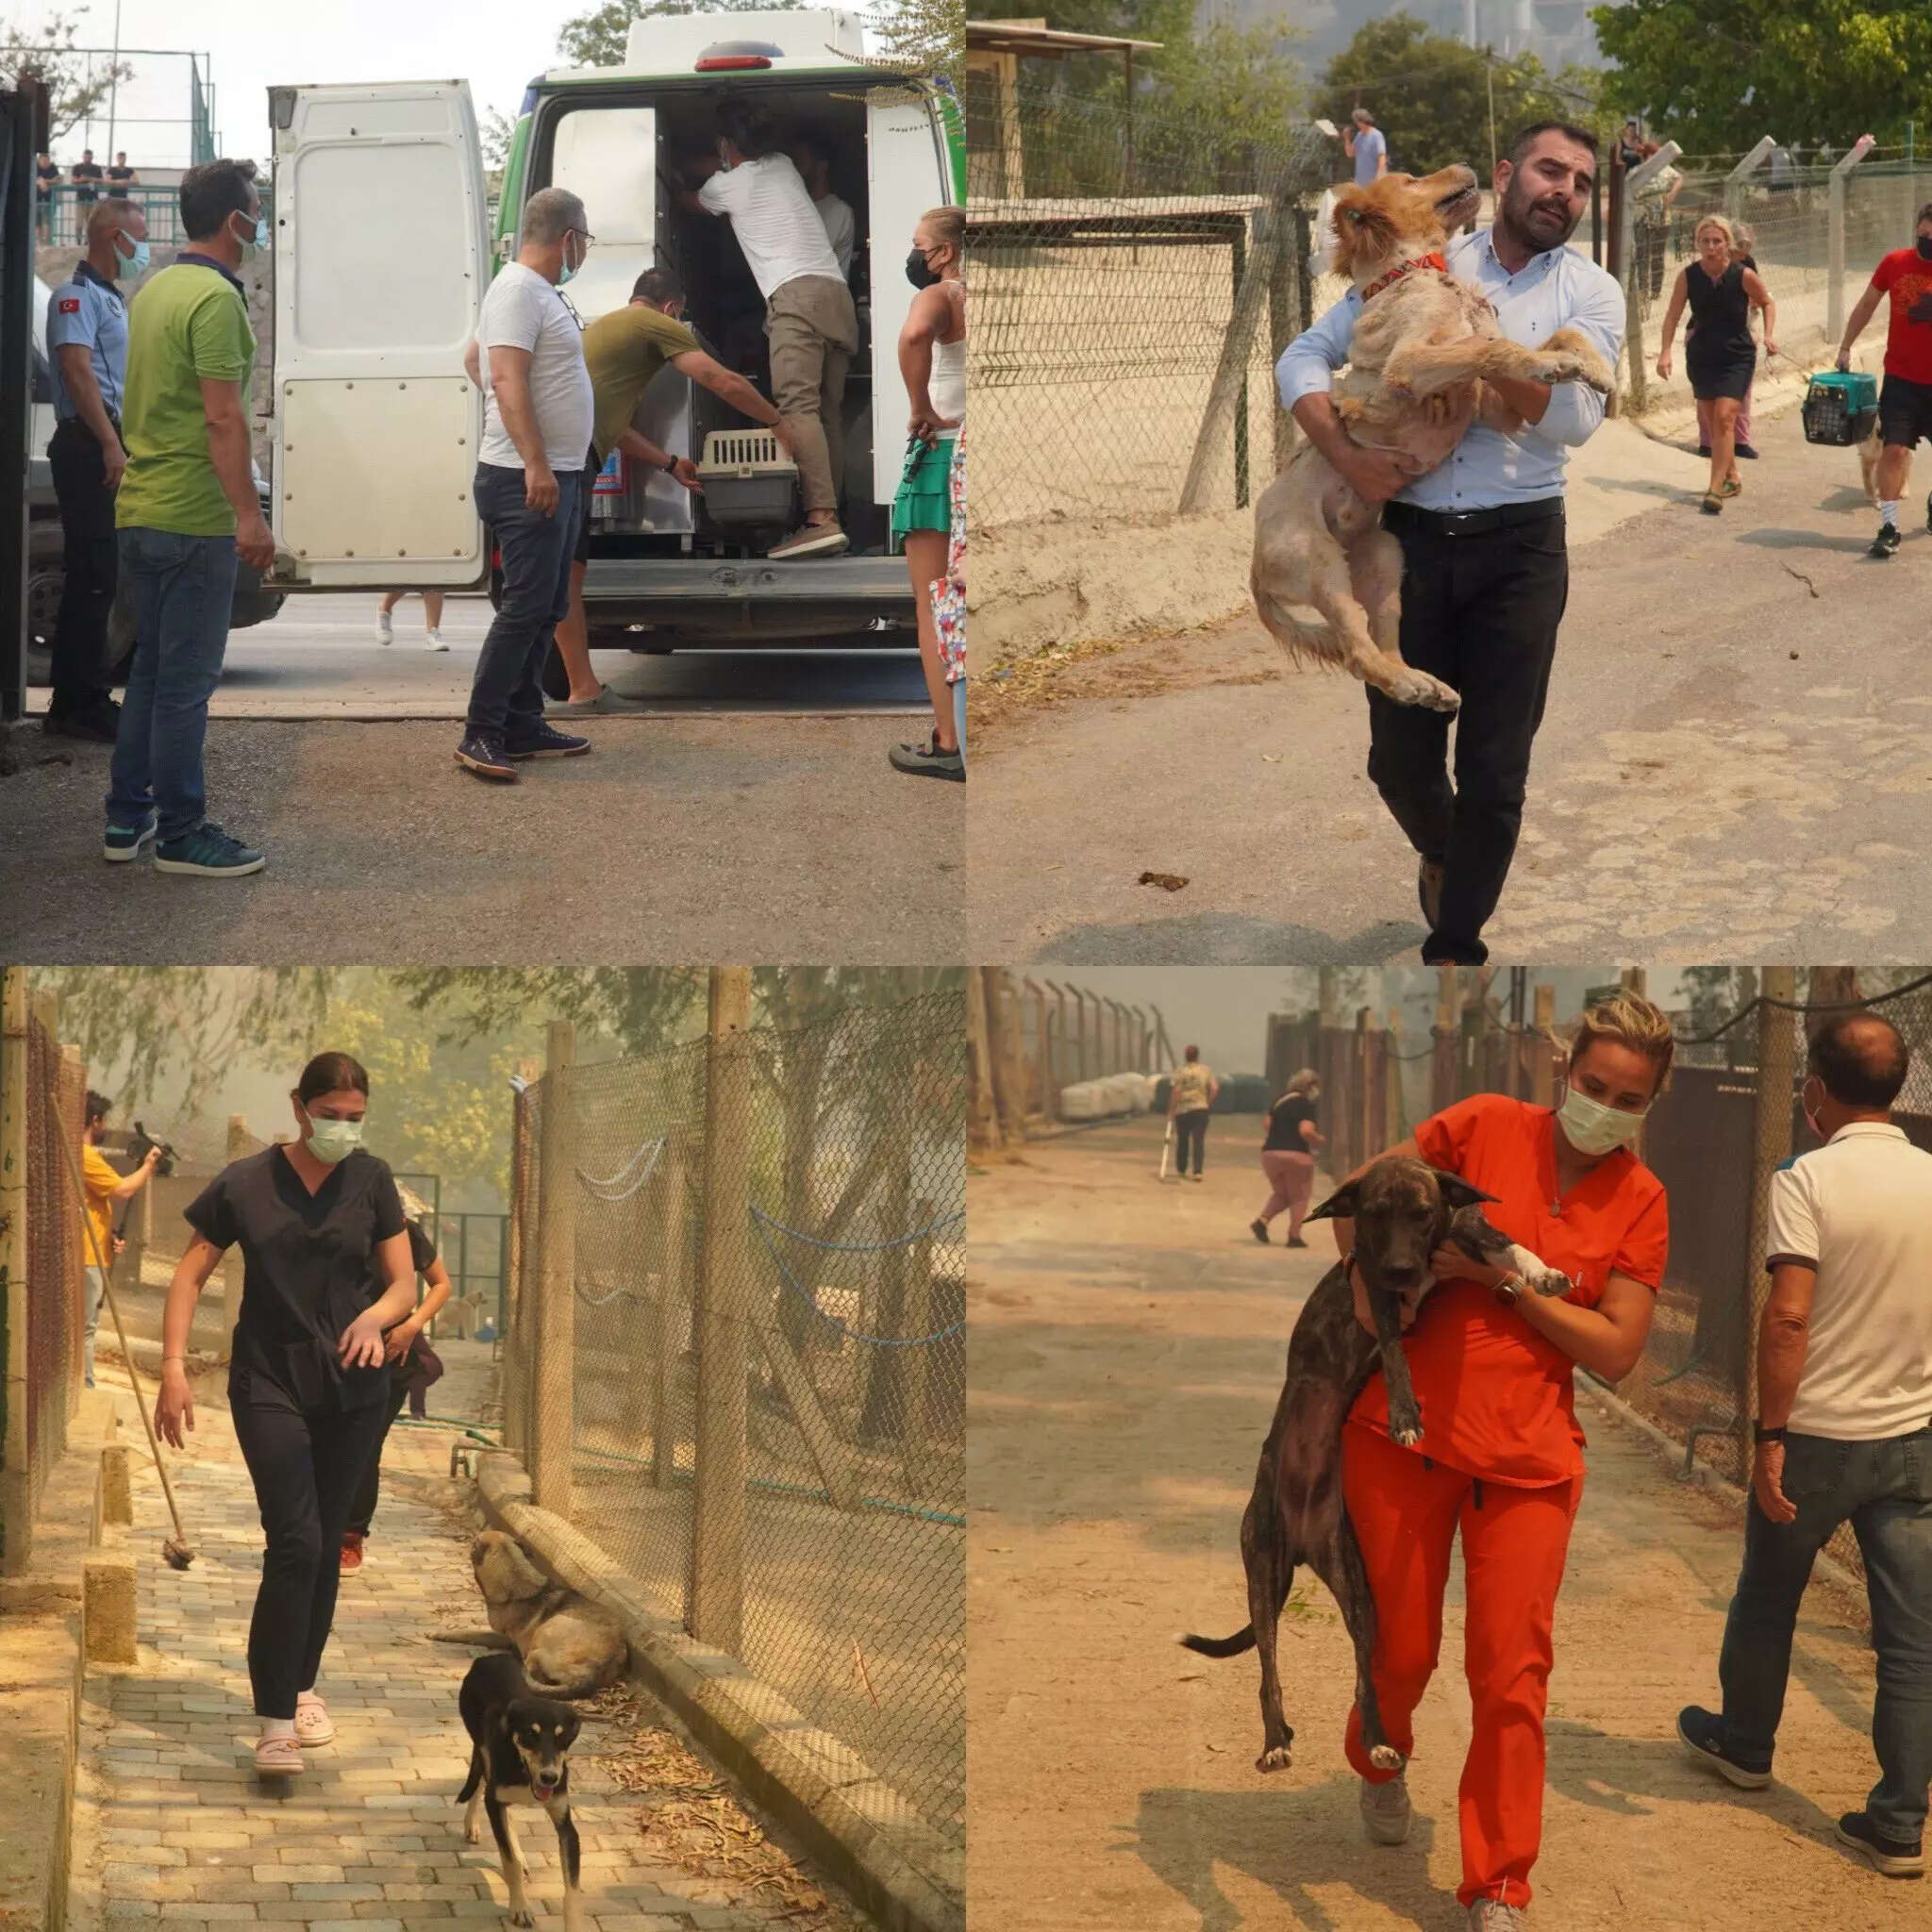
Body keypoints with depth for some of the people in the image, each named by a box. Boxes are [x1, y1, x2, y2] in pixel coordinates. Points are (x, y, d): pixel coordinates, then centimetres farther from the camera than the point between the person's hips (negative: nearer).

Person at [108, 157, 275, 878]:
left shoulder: (156, 290, 14)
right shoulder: (215, 298, -15)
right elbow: (223, 417, -22)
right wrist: (249, 516, -23)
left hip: (140, 511, 9)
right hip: (194, 515, -9)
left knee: (151, 668, 17)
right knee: (187, 679, -4)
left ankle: (128, 816, 20)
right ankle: (181, 835, -1)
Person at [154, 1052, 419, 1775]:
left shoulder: (371, 1181, 2)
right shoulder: (244, 1185, -5)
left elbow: (404, 1284, 4)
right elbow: (190, 1276, 0)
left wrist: (376, 1316, -18)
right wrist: (174, 1366, -10)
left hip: (352, 1386, 3)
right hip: (270, 1382, -3)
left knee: (325, 1545, 9)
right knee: (295, 1544, -14)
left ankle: (302, 1685, 30)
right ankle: (276, 1722, -14)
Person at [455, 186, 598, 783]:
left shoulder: (539, 291, 17)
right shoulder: (519, 291, -14)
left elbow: (478, 363, 30)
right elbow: (508, 381, -24)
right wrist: (535, 463, -30)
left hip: (556, 475, 11)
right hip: (529, 479, -11)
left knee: (546, 607, 13)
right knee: (525, 605, -13)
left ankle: (522, 724, 18)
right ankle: (480, 734, -13)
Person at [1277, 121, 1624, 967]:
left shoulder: (1591, 293, 1)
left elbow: (1573, 418, -12)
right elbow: (1303, 359, 1)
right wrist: (1344, 453, -15)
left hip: (1518, 549, -1)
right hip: (1411, 539, 1)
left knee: (1495, 772, 1)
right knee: (1400, 757, 9)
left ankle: (1455, 947, 16)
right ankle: (1441, 854, 42)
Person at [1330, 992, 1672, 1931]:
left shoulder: (1640, 1201, 1)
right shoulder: (1487, 1127, -3)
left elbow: (1616, 1351, -5)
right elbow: (1363, 1190, 7)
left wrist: (1504, 1279, -13)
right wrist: (1365, 1274, -10)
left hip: (1529, 1455, 1)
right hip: (1406, 1430, -1)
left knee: (1513, 1676, -3)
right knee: (1402, 1649, 10)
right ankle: (1380, 1764, 45)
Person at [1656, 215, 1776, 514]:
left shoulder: (1743, 276, -13)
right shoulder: (1688, 275, -9)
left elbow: (1767, 302, 4)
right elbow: (1673, 314, -4)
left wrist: (1770, 334, -9)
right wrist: (1665, 352, -14)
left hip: (1737, 357, -3)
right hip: (1701, 356, 3)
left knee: (1724, 418, -15)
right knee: (1713, 421, 12)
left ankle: (1716, 489, -15)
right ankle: (1732, 476, 33)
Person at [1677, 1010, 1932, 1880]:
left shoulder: (1808, 1180, -15)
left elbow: (1788, 1319, -21)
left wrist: (1771, 1437, -16)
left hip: (1818, 1435, -3)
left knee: (1766, 1598, 21)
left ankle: (1744, 1743, 40)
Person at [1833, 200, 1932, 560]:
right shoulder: (1895, 263, -5)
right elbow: (1867, 305, 9)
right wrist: (1845, 348, 10)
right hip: (1901, 378, 0)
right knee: (1894, 449, -10)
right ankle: (1889, 527, -6)